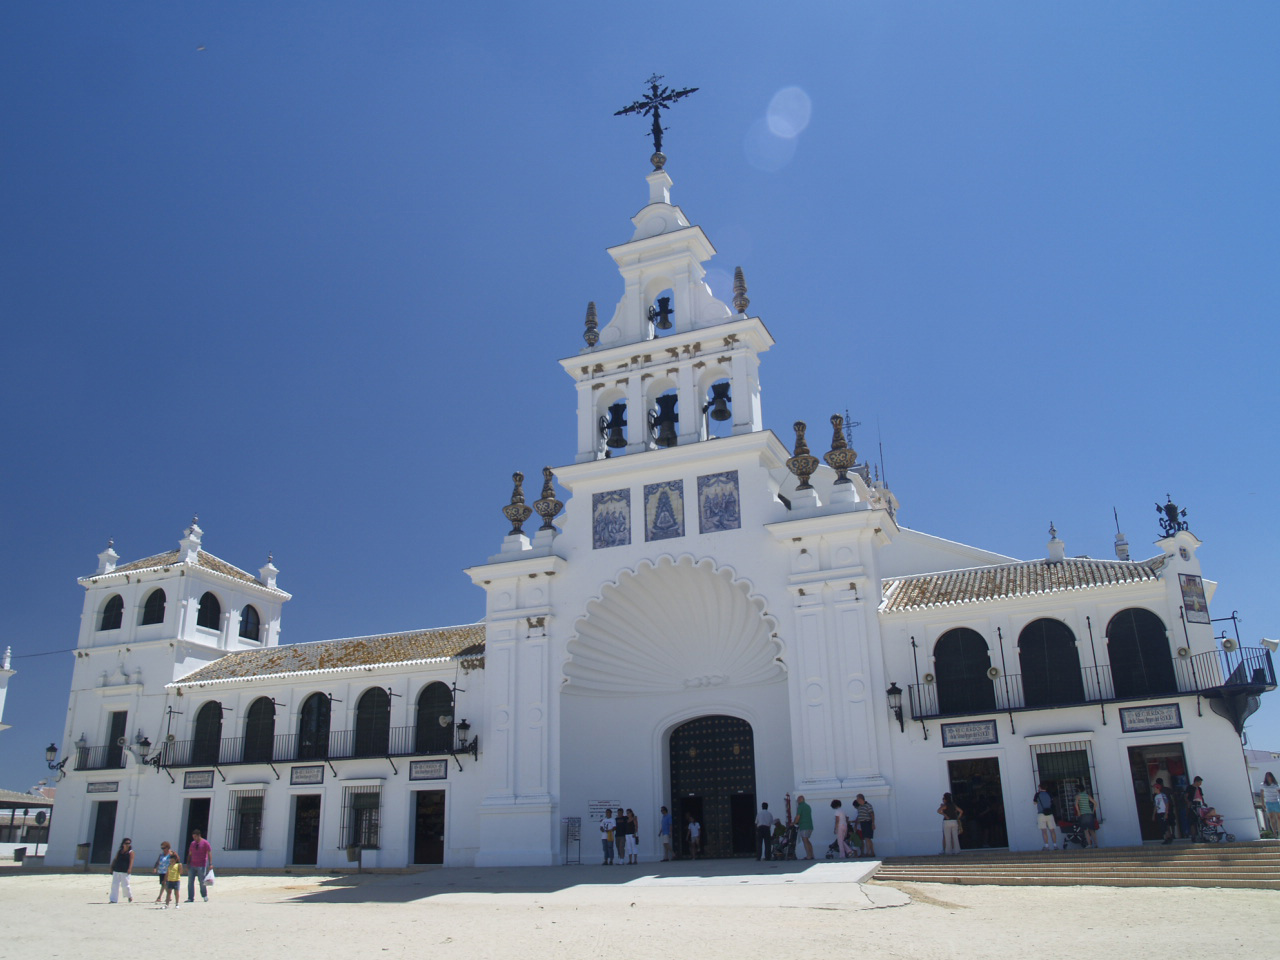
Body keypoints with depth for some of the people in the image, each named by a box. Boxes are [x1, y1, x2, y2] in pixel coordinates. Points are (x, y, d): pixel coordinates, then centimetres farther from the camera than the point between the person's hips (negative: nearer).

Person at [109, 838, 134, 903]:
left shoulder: (130, 852, 2)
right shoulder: (119, 851, 15)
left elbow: (131, 861, -9)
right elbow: (114, 859, 17)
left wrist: (129, 869, -21)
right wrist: (112, 868, 11)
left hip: (125, 871, -5)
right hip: (116, 870, 5)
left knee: (125, 885, -4)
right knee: (114, 885, 0)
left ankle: (130, 896, 18)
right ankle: (114, 900, 6)